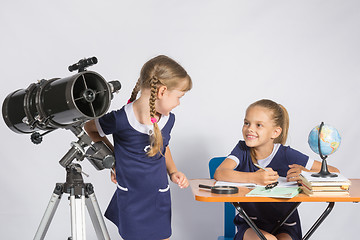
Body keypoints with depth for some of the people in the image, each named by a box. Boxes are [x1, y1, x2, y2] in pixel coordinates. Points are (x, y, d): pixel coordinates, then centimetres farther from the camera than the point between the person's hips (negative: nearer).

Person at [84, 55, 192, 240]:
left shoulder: (168, 119, -2)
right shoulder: (120, 120, -21)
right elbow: (89, 127, -2)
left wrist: (173, 172, 4)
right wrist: (112, 158, -1)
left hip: (160, 200, 5)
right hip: (131, 202, -5)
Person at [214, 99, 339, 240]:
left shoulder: (286, 155, -6)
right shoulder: (242, 150, -3)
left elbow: (333, 172, -5)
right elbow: (219, 174, -22)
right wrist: (254, 178, -34)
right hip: (249, 226, 0)